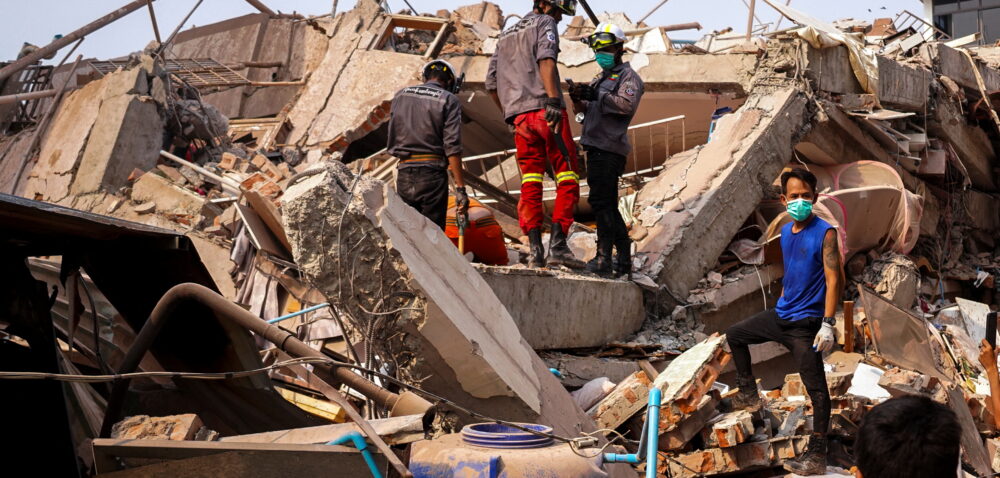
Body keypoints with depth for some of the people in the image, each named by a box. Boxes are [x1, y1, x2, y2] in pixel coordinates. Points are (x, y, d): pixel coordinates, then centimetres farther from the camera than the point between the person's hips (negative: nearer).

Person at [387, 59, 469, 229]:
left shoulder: (400, 96, 13)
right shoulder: (449, 100, -1)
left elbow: (392, 137, 14)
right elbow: (452, 147, -9)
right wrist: (460, 188, -9)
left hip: (403, 173, 4)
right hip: (432, 175, -4)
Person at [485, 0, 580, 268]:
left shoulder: (506, 35, 27)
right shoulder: (545, 23, 6)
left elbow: (491, 83, 24)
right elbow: (545, 60, -14)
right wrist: (554, 100, -24)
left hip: (519, 115, 6)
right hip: (544, 107, -6)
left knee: (530, 183, 5)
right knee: (567, 177, -3)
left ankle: (534, 247, -4)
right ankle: (557, 243, -13)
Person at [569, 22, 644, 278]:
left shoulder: (628, 76, -2)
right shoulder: (601, 78, 24)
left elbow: (627, 105, -20)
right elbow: (587, 111, 21)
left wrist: (596, 96, -23)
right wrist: (578, 99, 0)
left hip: (609, 149, -9)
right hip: (597, 148, 9)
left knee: (601, 201, -15)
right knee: (608, 205, 12)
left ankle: (604, 257, -16)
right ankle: (624, 261, 18)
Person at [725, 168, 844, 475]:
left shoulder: (824, 233, -15)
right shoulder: (786, 232, 8)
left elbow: (834, 279, -18)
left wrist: (827, 324, -23)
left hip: (805, 323, -8)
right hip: (780, 315, 9)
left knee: (816, 389, -6)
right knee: (735, 336, 22)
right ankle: (749, 395, 35)